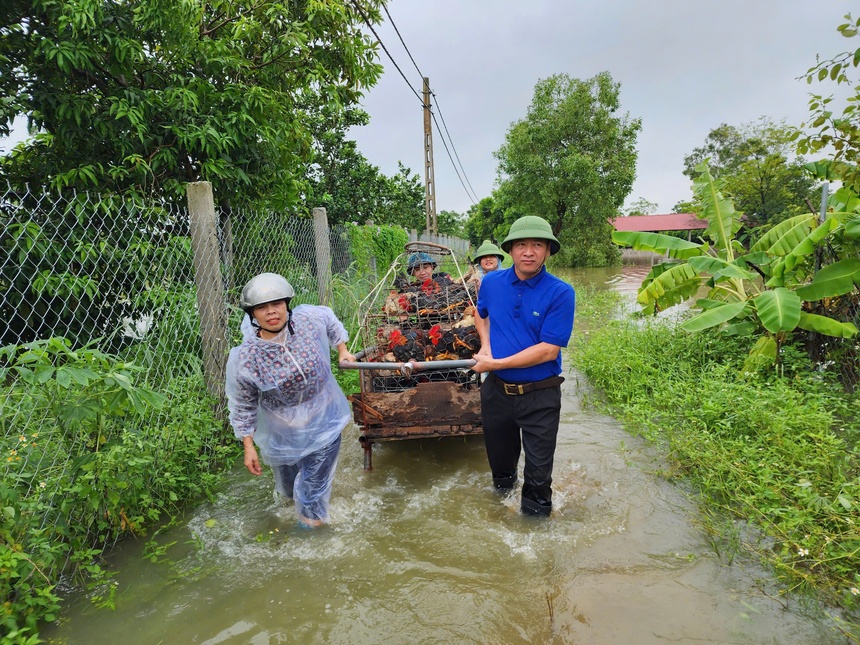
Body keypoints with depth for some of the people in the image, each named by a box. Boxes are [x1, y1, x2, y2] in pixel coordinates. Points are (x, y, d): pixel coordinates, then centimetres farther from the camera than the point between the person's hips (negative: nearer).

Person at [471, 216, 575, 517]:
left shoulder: (561, 293, -17)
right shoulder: (491, 282, -3)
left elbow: (548, 350, -22)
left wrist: (495, 364, -20)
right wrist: (485, 344, 0)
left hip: (540, 395, -4)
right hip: (496, 390, 4)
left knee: (538, 467, 11)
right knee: (499, 454, 25)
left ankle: (534, 513, 36)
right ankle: (502, 486, 54)